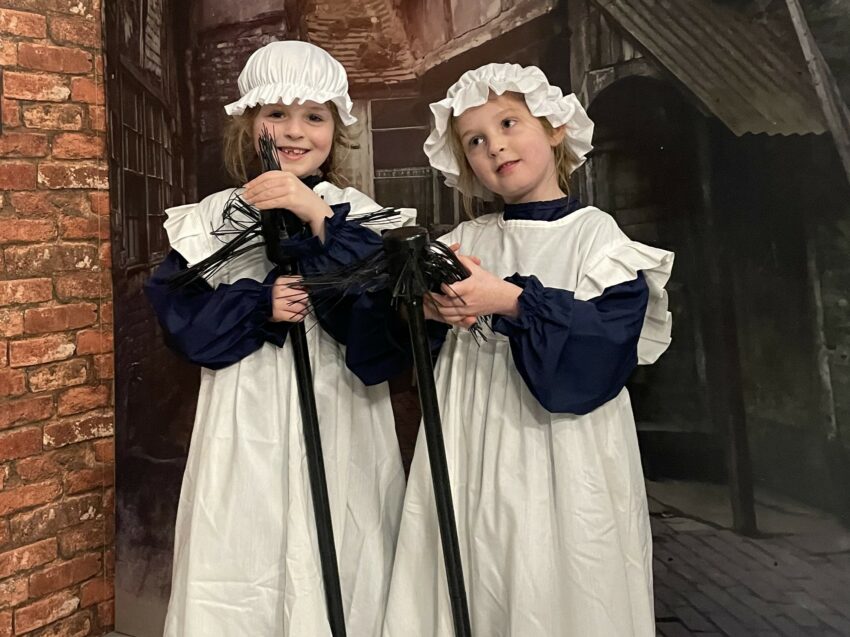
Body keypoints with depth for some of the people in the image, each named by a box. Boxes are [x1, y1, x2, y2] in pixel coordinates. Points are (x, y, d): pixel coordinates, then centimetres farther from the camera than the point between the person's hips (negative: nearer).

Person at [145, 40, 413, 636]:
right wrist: (260, 304, -15)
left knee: (340, 575, 7)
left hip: (340, 423, 0)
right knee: (241, 579, 7)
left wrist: (319, 218, -21)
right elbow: (182, 317, 0)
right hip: (248, 426, 1)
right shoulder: (212, 218, 5)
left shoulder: (359, 213, 2)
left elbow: (383, 307, -13)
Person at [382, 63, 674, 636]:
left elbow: (608, 340, -15)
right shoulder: (465, 240, 8)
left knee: (563, 590, 7)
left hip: (564, 456, -3)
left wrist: (512, 301, -18)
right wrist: (425, 307, -14)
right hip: (475, 452, 4)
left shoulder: (594, 231, -2)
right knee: (476, 591, 11)